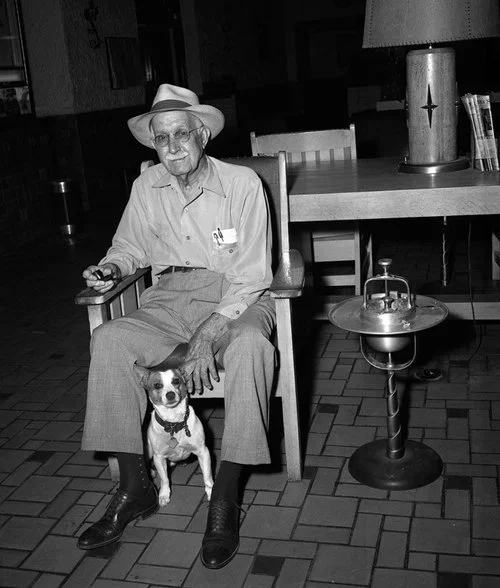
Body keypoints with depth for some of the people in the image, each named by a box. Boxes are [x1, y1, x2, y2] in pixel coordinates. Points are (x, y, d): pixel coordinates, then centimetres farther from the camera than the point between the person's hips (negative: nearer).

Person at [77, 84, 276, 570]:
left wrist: (208, 336, -22)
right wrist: (111, 268, -4)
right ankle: (135, 488, -13)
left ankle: (225, 498, -26)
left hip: (235, 300, -3)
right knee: (107, 340, -23)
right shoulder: (146, 187, 5)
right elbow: (129, 248, 21)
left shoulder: (242, 184, -8)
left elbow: (252, 276, -12)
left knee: (251, 345, -37)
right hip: (169, 301, 4)